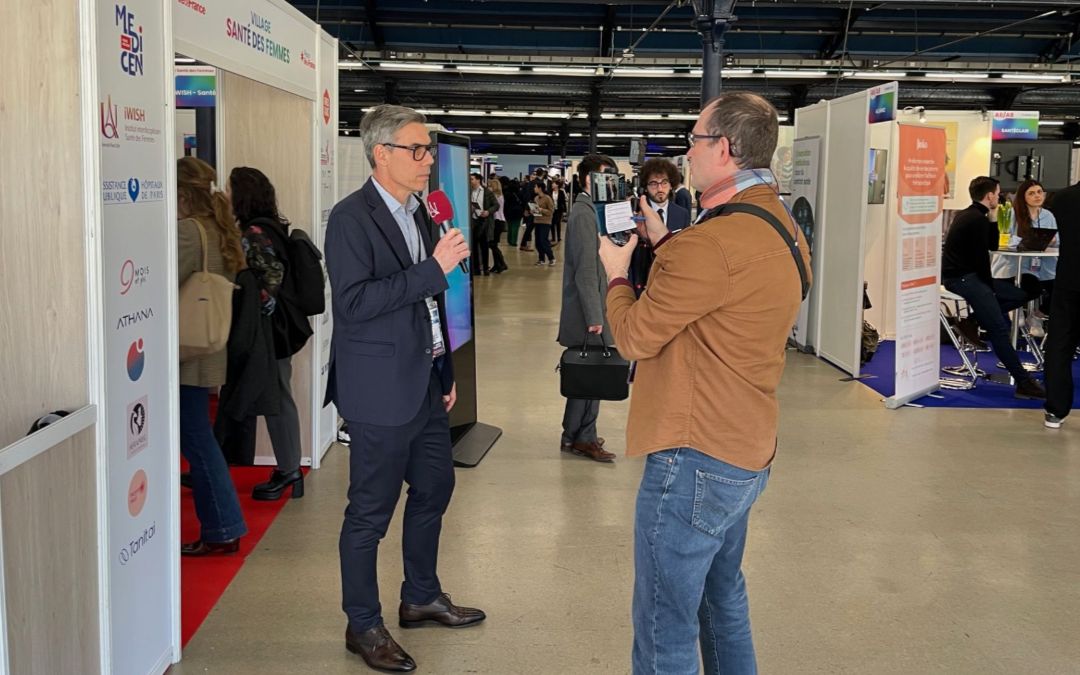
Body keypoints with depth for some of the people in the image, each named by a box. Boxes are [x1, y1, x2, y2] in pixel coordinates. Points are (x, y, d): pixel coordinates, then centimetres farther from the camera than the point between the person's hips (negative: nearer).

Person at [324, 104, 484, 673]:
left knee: (434, 488, 19)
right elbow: (353, 302, -25)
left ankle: (421, 597, 38)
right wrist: (434, 269, -26)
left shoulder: (418, 213, 11)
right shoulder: (351, 218, -15)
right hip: (382, 390, -9)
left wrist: (446, 370, 16)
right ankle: (363, 626, 19)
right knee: (370, 512, 3)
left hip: (426, 383, 9)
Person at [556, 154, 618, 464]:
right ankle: (580, 438, 9)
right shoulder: (584, 214, -17)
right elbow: (586, 269, -20)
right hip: (586, 312, -9)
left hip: (590, 309, 9)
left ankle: (577, 435, 24)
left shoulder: (589, 209, 14)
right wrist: (594, 317, -20)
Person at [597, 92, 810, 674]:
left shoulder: (715, 240, -24)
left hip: (696, 461, -10)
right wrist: (663, 244, 15)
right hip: (746, 455, 10)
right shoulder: (779, 225, 8)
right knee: (723, 602, 26)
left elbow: (635, 337, -15)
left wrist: (617, 273, 3)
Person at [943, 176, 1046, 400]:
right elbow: (981, 258, -14)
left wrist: (993, 217, 13)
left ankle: (973, 321, 2)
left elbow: (992, 246, 21)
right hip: (961, 278, -10)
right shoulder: (977, 220, -14)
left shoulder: (967, 215, 17)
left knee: (1019, 295, 10)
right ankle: (1023, 382, -22)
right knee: (999, 327, -18)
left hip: (965, 275, 10)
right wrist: (989, 286, -2)